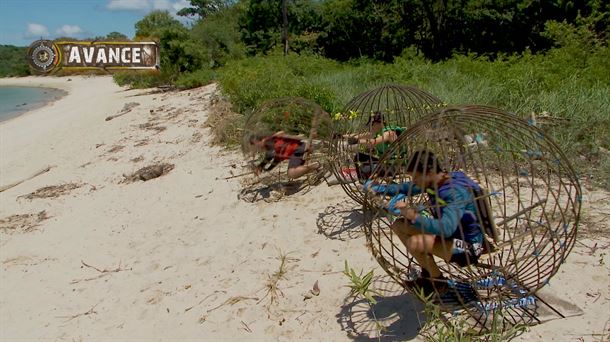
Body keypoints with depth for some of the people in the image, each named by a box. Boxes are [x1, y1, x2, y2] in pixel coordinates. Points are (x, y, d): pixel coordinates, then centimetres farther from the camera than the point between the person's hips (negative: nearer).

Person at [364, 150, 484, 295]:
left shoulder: (457, 191, -29)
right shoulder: (432, 182, -5)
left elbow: (446, 228, -42)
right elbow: (404, 189, 10)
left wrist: (413, 215, -39)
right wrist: (378, 188, -5)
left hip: (469, 246, -9)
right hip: (448, 235, 9)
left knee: (415, 243, -31)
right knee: (399, 225, 3)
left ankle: (438, 281, -2)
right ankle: (428, 270, 16)